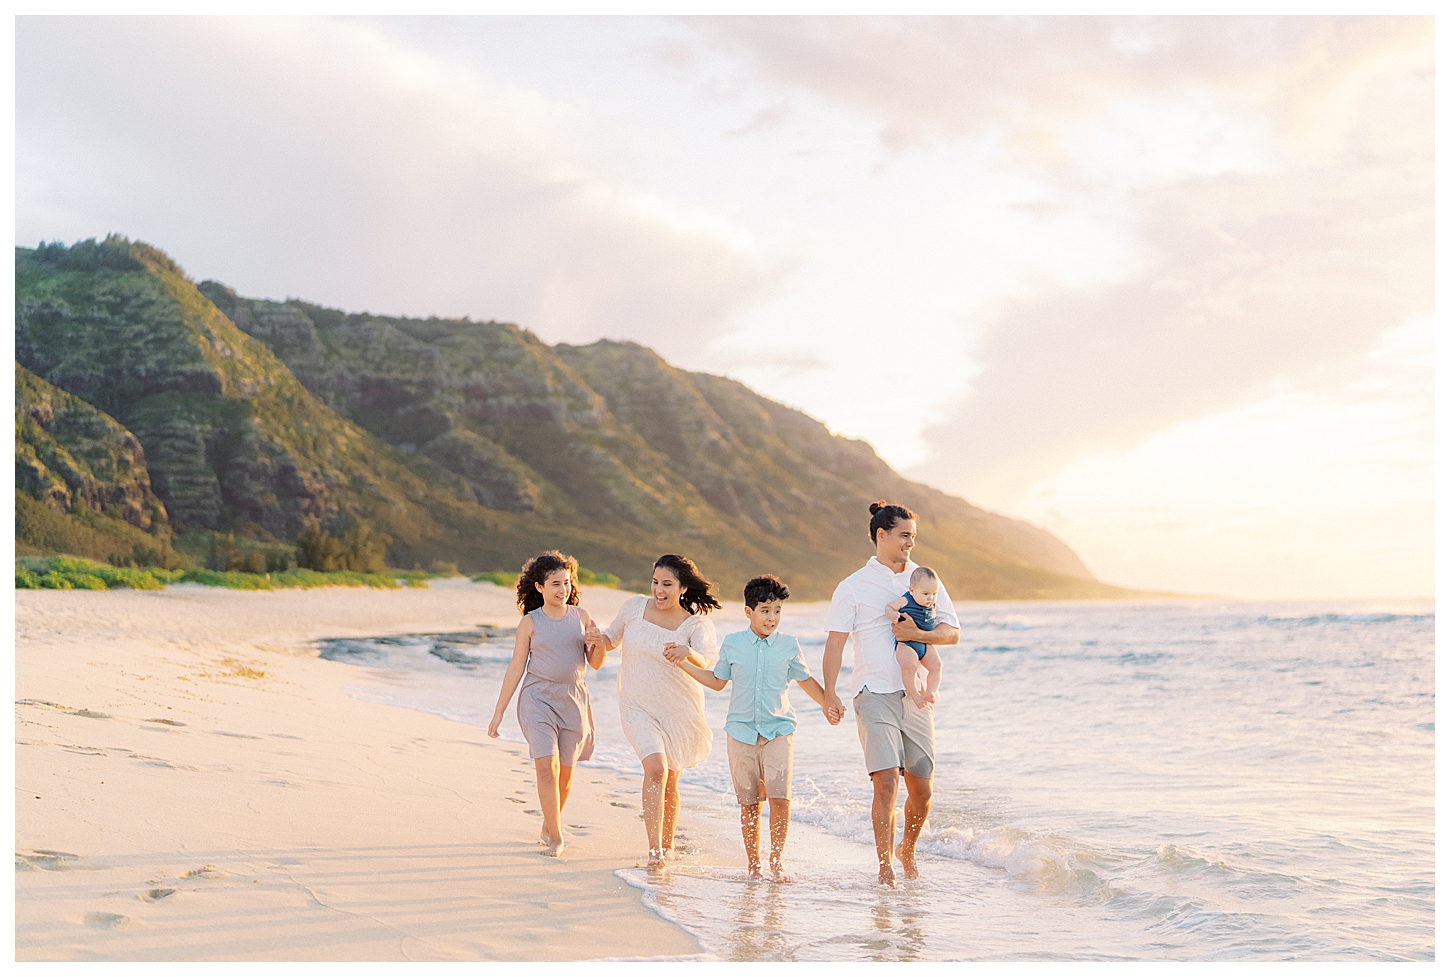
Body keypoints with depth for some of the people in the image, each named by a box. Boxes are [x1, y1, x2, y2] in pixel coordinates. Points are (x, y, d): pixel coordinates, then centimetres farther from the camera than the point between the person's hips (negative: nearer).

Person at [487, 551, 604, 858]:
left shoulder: (581, 617, 5)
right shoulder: (530, 622, -2)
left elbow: (595, 663, 6)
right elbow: (516, 667, 2)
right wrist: (499, 712, 1)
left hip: (573, 698, 3)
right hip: (538, 697, -3)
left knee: (565, 769, 9)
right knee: (546, 765, -15)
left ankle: (549, 824, 32)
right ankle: (556, 837, -8)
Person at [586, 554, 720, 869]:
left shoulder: (697, 624, -11)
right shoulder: (634, 607, -4)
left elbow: (707, 664, -27)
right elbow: (613, 639, 14)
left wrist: (688, 654, -49)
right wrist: (600, 640, -10)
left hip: (679, 710, 0)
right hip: (638, 707, 0)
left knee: (670, 782, 12)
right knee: (656, 769, -21)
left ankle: (667, 844, 35)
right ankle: (654, 851, -20)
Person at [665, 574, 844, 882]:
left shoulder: (789, 645, 5)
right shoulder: (732, 644, 6)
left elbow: (805, 680, 19)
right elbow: (717, 681, 18)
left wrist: (827, 705, 10)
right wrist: (684, 663, 12)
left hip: (777, 731, -1)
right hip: (741, 731, 1)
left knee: (780, 797, -14)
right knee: (749, 802, 4)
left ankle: (776, 861, 0)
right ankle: (752, 863, 17)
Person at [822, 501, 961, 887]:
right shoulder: (852, 587, 3)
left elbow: (952, 632, 8)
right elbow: (835, 643, -1)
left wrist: (918, 634, -11)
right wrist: (829, 692, -13)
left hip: (916, 695, 4)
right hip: (875, 695, -4)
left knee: (921, 789, 6)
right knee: (886, 782, -15)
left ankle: (907, 849, 32)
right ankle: (884, 867, -5)